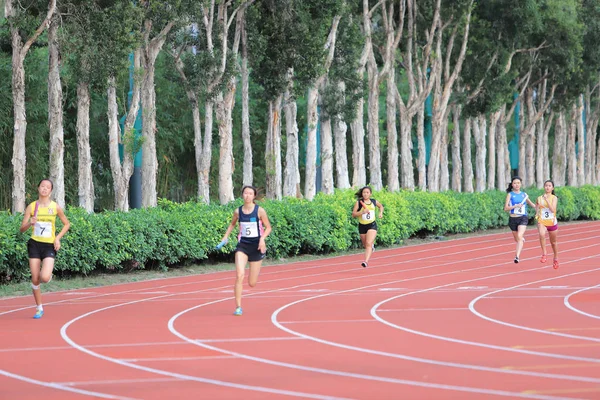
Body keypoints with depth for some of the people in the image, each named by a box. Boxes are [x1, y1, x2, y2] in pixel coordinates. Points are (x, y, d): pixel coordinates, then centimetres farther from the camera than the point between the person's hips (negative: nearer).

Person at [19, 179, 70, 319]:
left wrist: (58, 238, -2)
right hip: (35, 244, 1)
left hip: (49, 246, -1)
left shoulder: (55, 207, -1)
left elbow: (67, 224, 11)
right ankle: (39, 308, 16)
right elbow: (22, 229, 0)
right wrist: (30, 223, -22)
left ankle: (48, 274, 18)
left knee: (45, 278, -20)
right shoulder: (32, 207, -1)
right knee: (35, 279, -1)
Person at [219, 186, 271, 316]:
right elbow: (232, 224, 20)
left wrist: (262, 238, -17)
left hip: (256, 246, -1)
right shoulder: (238, 211, 0)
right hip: (242, 245, 1)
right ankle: (238, 307, -12)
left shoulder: (260, 211, -7)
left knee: (252, 283, 5)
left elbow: (268, 227, 0)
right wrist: (225, 236, 8)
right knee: (239, 275, -20)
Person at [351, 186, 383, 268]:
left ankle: (366, 261, -28)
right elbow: (353, 214, -10)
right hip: (362, 226, 1)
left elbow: (381, 206, 25)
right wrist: (362, 212, -24)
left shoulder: (374, 202, 3)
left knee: (368, 244, -19)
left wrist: (381, 213, 6)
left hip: (372, 225, -1)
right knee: (365, 245, 15)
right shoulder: (358, 202, -6)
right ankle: (372, 245, 52)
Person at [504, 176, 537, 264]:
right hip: (513, 219, 1)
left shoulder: (524, 194, 8)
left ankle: (517, 256, -27)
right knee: (516, 239, 15)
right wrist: (516, 206, -21)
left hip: (523, 218, -1)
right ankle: (522, 239, 53)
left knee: (519, 236, -22)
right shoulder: (510, 194, 1)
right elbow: (506, 208, -8)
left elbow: (533, 205, 23)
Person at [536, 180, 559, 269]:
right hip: (542, 222, 0)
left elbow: (553, 209, -20)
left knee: (553, 242, 16)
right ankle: (544, 254, -21)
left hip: (552, 222, 0)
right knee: (542, 235, -33)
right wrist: (537, 215, 0)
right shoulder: (540, 198, 3)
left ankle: (556, 258, 39)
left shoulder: (554, 198, -4)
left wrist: (547, 199, -23)